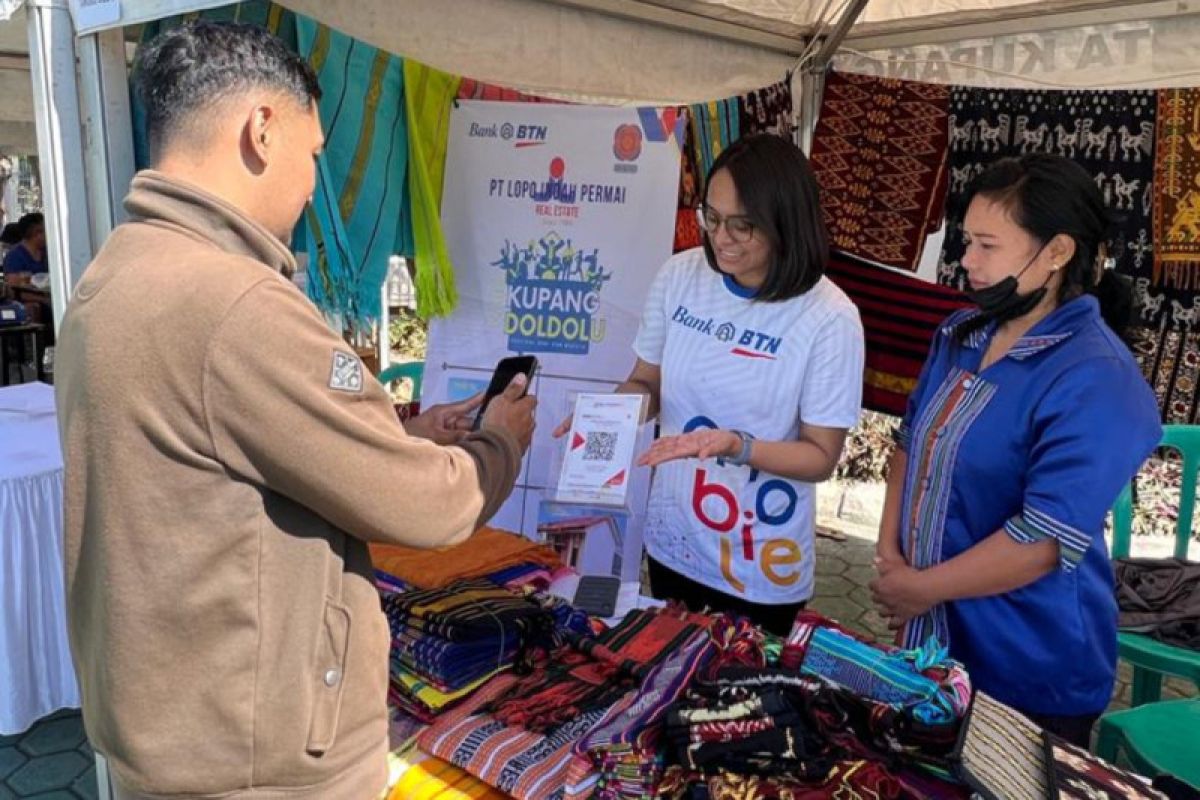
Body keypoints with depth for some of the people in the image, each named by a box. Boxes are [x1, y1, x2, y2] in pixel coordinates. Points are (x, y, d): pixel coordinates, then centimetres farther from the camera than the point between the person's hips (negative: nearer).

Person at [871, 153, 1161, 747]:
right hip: (937, 635, 7)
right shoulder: (960, 334, 1)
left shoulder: (1095, 381, -23)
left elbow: (1044, 542, -26)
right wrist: (889, 554, -4)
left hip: (1034, 673, -7)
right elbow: (911, 442, 7)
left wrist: (922, 588, -16)